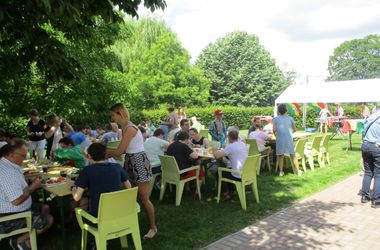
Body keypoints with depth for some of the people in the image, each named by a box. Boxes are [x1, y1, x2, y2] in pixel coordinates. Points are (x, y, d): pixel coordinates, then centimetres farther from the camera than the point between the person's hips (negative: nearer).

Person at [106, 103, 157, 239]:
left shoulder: (129, 128, -21)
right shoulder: (125, 127, 9)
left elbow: (119, 152, -19)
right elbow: (124, 150, 12)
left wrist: (104, 153, -4)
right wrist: (106, 152, 8)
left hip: (139, 162, -9)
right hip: (130, 162, 9)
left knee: (143, 199, 1)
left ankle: (153, 227, 17)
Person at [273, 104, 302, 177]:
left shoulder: (275, 119, 0)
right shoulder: (290, 118, 6)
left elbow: (274, 130, -7)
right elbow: (294, 130, 10)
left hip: (280, 139, -1)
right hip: (289, 139, 1)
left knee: (280, 156, 8)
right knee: (293, 155, 11)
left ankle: (281, 171, 7)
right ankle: (298, 171, 15)